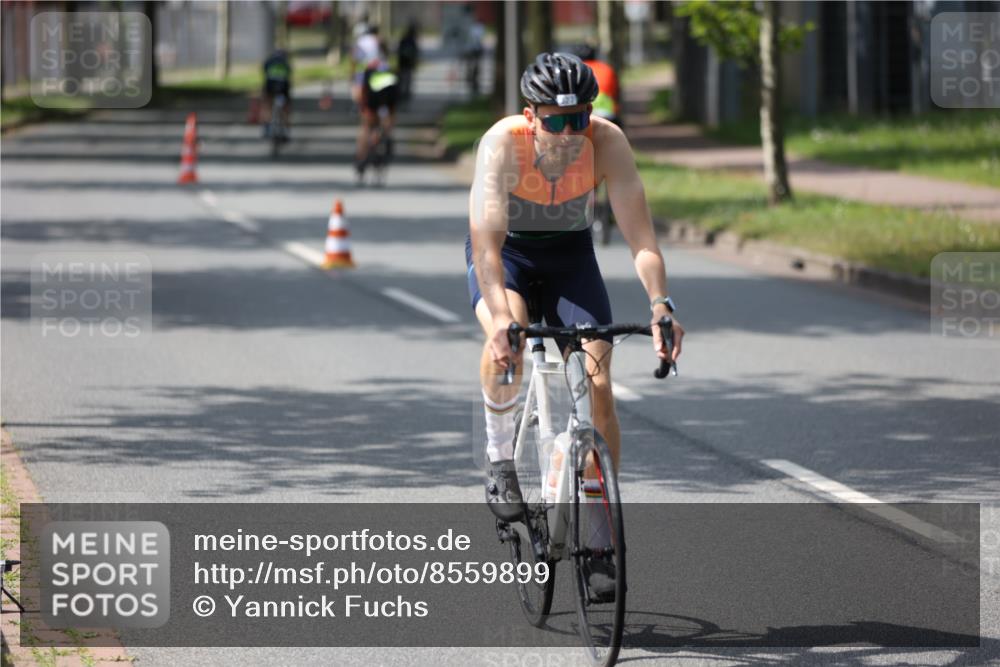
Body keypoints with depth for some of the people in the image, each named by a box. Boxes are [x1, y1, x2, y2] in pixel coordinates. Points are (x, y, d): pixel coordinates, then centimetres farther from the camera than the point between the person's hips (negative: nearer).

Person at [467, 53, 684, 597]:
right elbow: (487, 241, -41)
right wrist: (501, 320, -56)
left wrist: (661, 305, -47)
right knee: (506, 337, -35)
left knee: (598, 386, -12)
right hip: (503, 250, -2)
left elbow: (640, 235, -31)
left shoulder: (607, 142, -27)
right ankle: (501, 460, -11)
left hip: (569, 250, 2)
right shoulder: (503, 143, -33)